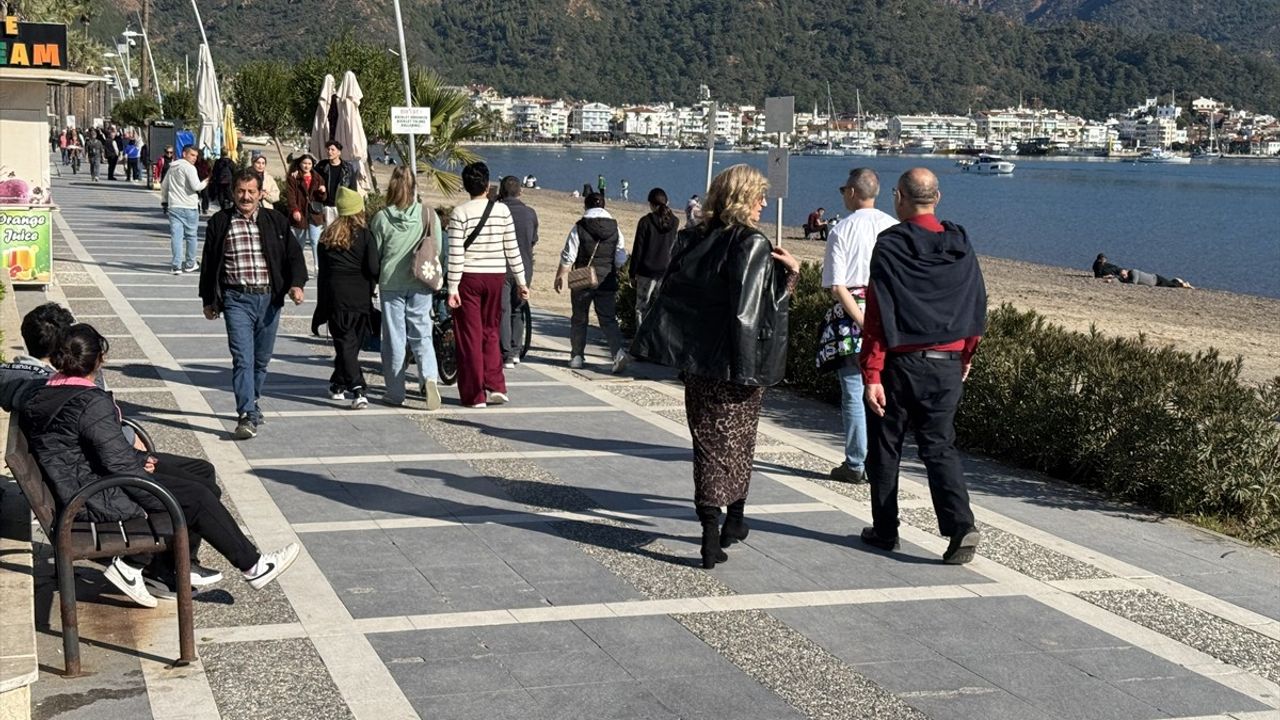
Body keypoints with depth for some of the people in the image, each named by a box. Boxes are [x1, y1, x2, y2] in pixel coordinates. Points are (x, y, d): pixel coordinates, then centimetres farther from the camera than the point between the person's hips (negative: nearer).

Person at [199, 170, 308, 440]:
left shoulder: (275, 221, 7)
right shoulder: (220, 222, 5)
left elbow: (293, 254, 7)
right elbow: (209, 263, 10)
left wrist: (296, 283, -11)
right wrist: (208, 300, 10)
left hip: (270, 298, 2)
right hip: (237, 299, -2)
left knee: (262, 359, 13)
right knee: (242, 358, -13)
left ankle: (251, 402, 35)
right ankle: (247, 417, -18)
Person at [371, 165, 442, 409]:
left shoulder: (381, 218, -7)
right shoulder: (428, 215, -5)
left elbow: (374, 254, 0)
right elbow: (438, 250, 1)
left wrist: (376, 278, 16)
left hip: (390, 284, -1)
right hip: (421, 283, 1)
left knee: (394, 337, 8)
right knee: (421, 334, 8)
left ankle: (394, 392, 12)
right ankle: (429, 377, -16)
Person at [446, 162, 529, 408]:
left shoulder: (459, 213, -8)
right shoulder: (502, 210, 1)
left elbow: (456, 254, -12)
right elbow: (512, 249, 3)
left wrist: (452, 288, -10)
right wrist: (521, 281, 10)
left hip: (469, 277, -3)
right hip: (496, 276, 3)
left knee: (470, 336, 3)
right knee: (490, 332, 17)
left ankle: (474, 395, 4)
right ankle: (495, 387, 7)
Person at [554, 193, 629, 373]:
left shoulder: (579, 227, -8)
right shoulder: (614, 228, 2)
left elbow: (568, 257, -7)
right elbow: (621, 259, 4)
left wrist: (561, 276, 4)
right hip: (607, 281, 2)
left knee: (579, 319, 13)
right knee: (608, 319, 3)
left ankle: (577, 356, 18)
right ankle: (618, 351, -17)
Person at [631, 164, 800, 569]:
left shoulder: (693, 238, 4)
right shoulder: (753, 245, -13)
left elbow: (672, 294, 7)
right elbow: (749, 311, -19)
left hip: (697, 363, 4)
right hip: (736, 366, -4)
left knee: (708, 444, 7)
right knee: (737, 443, 13)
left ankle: (711, 532, 2)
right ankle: (733, 521, 26)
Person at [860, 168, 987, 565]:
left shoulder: (889, 246, -11)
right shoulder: (960, 245, 4)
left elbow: (878, 317, -14)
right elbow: (977, 308, 9)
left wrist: (871, 375, -14)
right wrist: (966, 356, 22)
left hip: (900, 363, -4)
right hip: (947, 364, 4)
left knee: (885, 447, 11)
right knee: (939, 446, 7)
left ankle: (885, 529, 19)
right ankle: (961, 526, -10)